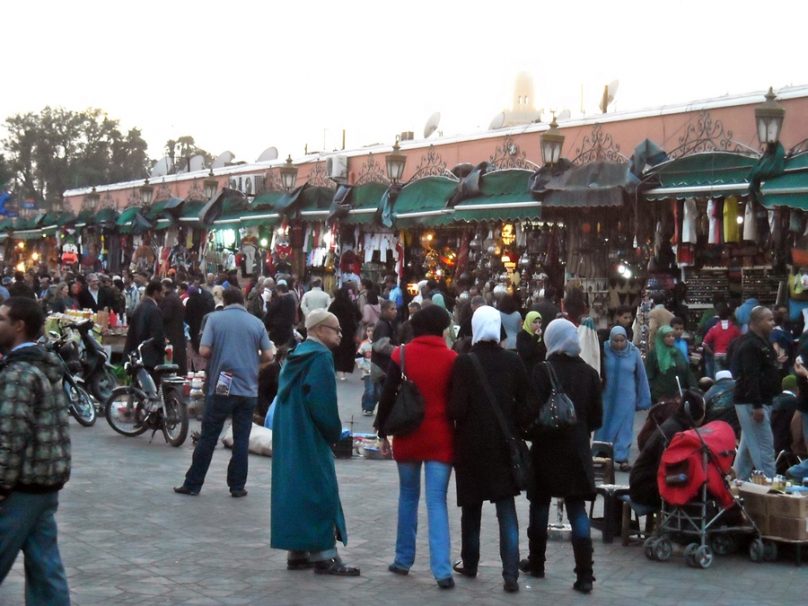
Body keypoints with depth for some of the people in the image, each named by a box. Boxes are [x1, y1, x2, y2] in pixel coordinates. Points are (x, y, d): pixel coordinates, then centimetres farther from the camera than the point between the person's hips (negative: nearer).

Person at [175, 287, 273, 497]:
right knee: (241, 440, 7)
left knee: (208, 438, 4)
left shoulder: (215, 319, -2)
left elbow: (204, 351, -10)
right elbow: (268, 356, 0)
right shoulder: (256, 323, 3)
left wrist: (217, 356, 11)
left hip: (221, 388, -1)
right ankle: (237, 486, 10)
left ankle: (193, 484, 9)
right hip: (248, 389, 1)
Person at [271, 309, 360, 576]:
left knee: (295, 488, 12)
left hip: (288, 436, 9)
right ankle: (324, 555, -2)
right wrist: (334, 432, -6)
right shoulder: (320, 357, -15)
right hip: (311, 440, -9)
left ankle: (297, 552, 16)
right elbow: (323, 403, -21)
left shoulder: (297, 356, 13)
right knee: (319, 490, -4)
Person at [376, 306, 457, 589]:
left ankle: (403, 560, 22)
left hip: (408, 436, 1)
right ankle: (442, 570, -10)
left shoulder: (402, 354, -3)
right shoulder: (452, 359, -4)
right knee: (437, 502, -2)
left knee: (408, 496, 17)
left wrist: (383, 432, 8)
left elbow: (387, 397, -2)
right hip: (440, 438, -1)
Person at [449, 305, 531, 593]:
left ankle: (470, 563, 29)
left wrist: (452, 417, 7)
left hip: (472, 443, -2)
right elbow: (525, 404, -1)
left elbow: (457, 408, -14)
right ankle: (511, 574, -5)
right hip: (504, 442, 2)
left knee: (471, 507, 15)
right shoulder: (513, 361, -3)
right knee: (507, 510, 3)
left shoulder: (464, 362, -11)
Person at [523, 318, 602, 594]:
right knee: (577, 510, 2)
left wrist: (532, 433, 5)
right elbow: (597, 416, 4)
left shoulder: (542, 371, -12)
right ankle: (584, 575, -6)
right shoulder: (589, 373, 0)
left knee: (540, 505, 14)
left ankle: (536, 562, 27)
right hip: (577, 449, 3)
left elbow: (533, 412, -15)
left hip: (547, 448, -3)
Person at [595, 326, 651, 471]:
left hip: (626, 396, 0)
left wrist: (644, 399, 5)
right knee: (605, 425, 9)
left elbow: (641, 376, 2)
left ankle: (622, 458, 9)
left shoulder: (634, 352, -6)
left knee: (624, 426, 4)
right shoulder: (604, 349, -10)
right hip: (607, 395, 0)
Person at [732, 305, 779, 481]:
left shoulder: (761, 342, 15)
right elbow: (750, 377, -25)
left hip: (760, 402, 11)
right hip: (752, 403, -11)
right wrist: (757, 406, -28)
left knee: (748, 446, 14)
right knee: (764, 447, -10)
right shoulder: (750, 345, -17)